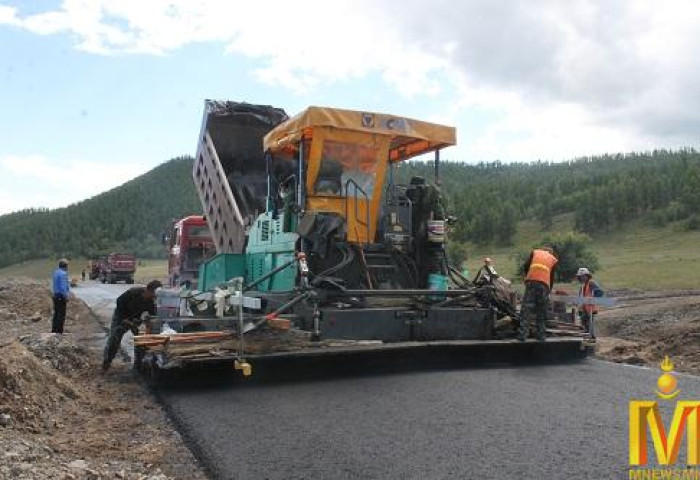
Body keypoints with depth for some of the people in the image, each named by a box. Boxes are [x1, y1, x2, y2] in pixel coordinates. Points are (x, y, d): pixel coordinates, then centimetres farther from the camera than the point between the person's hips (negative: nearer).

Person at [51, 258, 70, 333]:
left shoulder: (55, 272, 11)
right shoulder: (63, 274, -17)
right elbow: (63, 287, -21)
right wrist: (66, 296, -15)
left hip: (55, 295, 9)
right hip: (61, 296, -9)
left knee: (56, 313, 16)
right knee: (61, 315, -3)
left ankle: (54, 330, 22)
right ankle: (59, 331, -1)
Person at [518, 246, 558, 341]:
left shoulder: (534, 252, 23)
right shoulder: (553, 259, 24)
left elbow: (526, 266, 10)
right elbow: (552, 278, 20)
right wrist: (548, 291, 28)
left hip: (531, 281, -1)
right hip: (544, 284, 1)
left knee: (526, 308, -7)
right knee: (541, 312, 11)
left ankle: (522, 335, -16)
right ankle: (541, 335, 9)